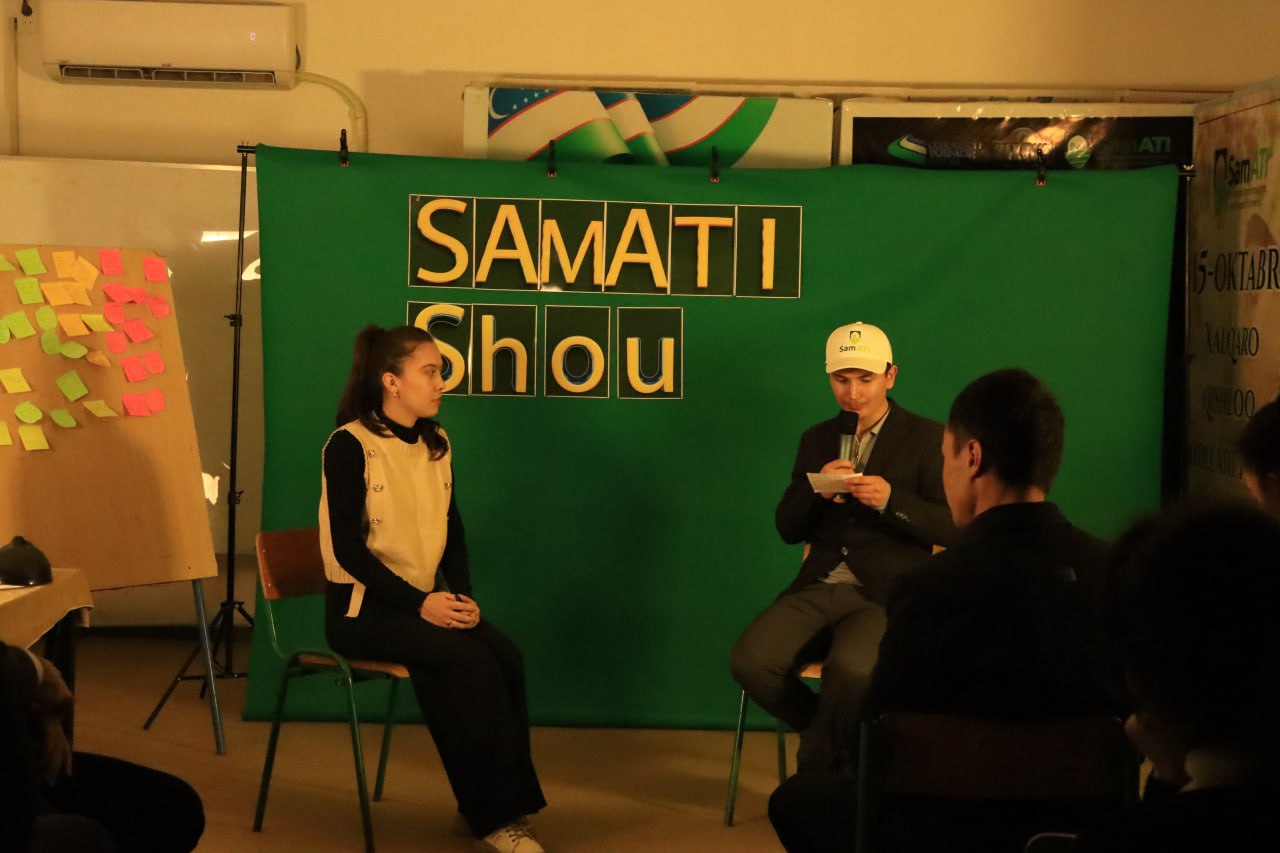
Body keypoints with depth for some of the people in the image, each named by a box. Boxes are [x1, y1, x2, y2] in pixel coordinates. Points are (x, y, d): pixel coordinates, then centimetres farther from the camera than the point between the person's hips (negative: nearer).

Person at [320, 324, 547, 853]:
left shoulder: (436, 444, 10)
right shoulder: (350, 446, -12)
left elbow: (452, 532, 12)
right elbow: (349, 549, -17)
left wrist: (462, 596, -7)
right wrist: (420, 604, -23)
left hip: (426, 601, 6)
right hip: (362, 608, -6)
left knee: (506, 657, -22)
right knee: (471, 663, -28)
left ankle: (502, 805, -11)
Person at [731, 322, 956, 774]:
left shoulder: (927, 439, 3)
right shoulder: (816, 439, 16)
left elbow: (952, 528, -3)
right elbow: (788, 529, 14)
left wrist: (890, 499, -20)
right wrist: (816, 491, -7)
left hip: (887, 596, -4)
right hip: (819, 589, 4)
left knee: (849, 670, -36)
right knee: (750, 662, -23)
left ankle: (817, 768, -6)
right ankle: (838, 739, 5)